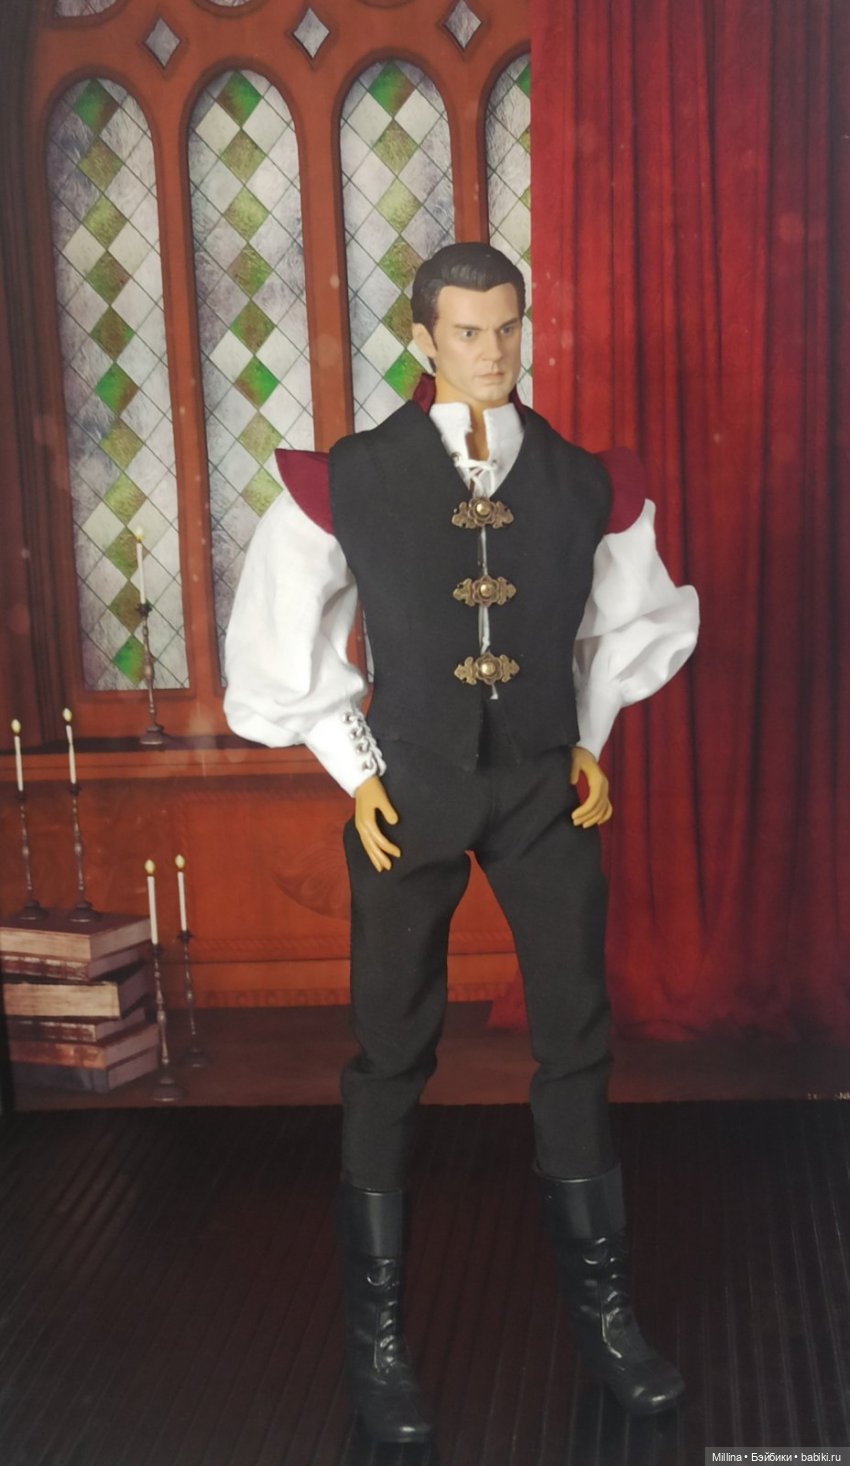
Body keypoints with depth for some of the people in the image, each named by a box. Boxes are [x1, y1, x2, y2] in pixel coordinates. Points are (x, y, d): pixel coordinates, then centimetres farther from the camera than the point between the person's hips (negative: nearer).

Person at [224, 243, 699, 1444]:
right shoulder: (347, 483, -8)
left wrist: (592, 741, 10)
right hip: (411, 793, -2)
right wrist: (355, 772, -2)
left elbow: (629, 622, 16)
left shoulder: (587, 484, -1)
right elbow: (286, 646, 2)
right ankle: (376, 1332, 20)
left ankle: (601, 1310, 25)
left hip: (546, 790, 2)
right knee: (392, 1057, 5)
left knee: (578, 1045, 7)